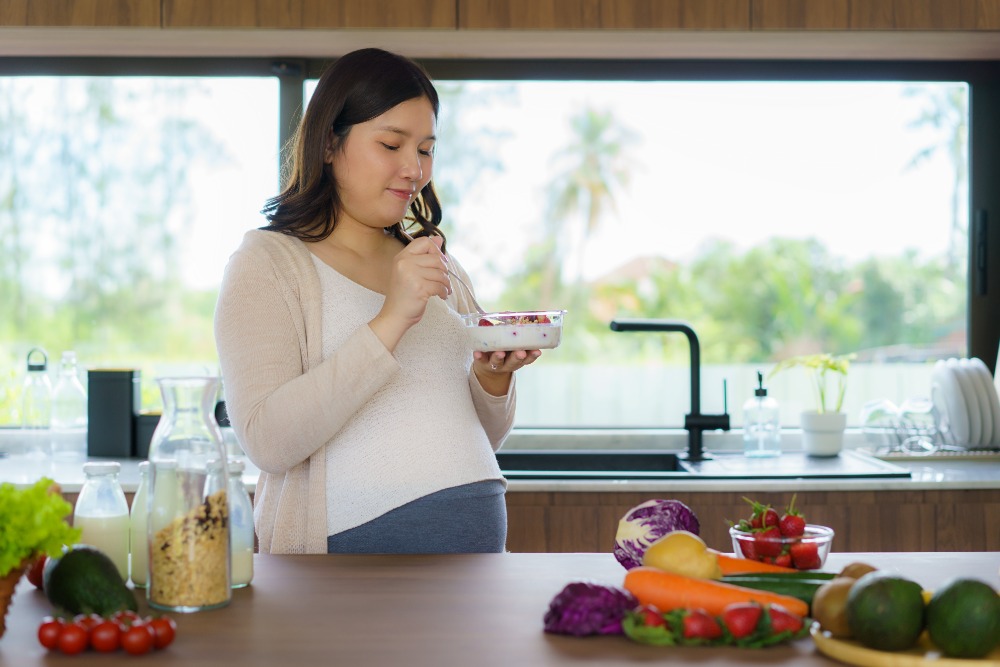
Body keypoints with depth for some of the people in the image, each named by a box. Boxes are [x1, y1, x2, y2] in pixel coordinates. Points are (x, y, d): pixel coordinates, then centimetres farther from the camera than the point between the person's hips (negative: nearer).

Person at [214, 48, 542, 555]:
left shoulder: (438, 266, 17)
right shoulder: (267, 262, -2)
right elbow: (267, 442, -16)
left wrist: (493, 375, -1)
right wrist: (390, 322, -20)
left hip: (478, 530, 4)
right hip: (350, 542, -4)